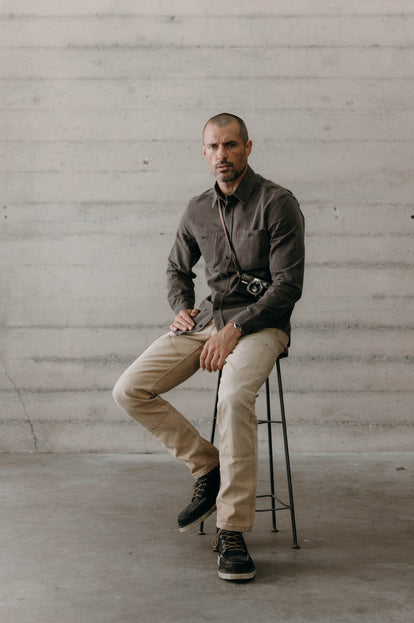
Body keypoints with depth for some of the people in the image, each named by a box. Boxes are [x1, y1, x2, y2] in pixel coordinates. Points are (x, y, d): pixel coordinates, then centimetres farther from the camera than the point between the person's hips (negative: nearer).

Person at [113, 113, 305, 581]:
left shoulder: (277, 203, -5)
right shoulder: (198, 210, 12)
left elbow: (288, 285, -10)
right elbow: (177, 269, 27)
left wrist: (234, 329, -19)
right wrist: (182, 307, 5)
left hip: (259, 321, -6)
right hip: (207, 319, 6)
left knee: (235, 397, -36)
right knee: (129, 390, -10)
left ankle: (232, 533, -24)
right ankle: (207, 468, 3)